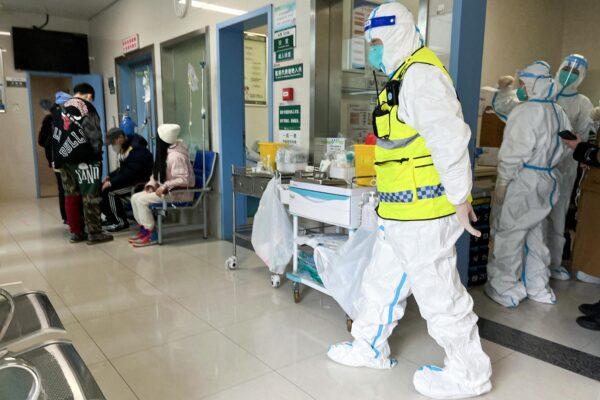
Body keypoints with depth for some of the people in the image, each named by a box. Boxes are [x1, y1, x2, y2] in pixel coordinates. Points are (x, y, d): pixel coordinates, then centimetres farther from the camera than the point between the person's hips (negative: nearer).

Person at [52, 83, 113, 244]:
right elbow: (94, 134, -8)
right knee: (90, 195, -5)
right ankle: (94, 233, -4)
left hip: (63, 158, 7)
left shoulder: (61, 109, 19)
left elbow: (56, 135, 16)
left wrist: (58, 160, 15)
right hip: (84, 158, -7)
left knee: (71, 195, 10)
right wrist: (98, 153, 3)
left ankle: (75, 232, 15)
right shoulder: (86, 107, -1)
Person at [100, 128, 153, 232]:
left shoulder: (136, 149, -20)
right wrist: (110, 176, 7)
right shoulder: (124, 148, 12)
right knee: (100, 188, 1)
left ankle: (121, 222, -8)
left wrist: (112, 183, -24)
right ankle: (110, 217, 11)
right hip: (128, 179, 10)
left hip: (140, 182, -10)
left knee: (110, 192, -21)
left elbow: (130, 173, -27)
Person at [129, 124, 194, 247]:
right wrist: (152, 184, -2)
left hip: (179, 193, -10)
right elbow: (157, 172, 15)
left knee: (141, 200, -19)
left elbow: (184, 179, -26)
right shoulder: (165, 152, 9)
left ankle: (152, 235, -9)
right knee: (134, 198, 1)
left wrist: (165, 186, -28)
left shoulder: (176, 156, -22)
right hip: (164, 189, 10)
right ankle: (143, 230, 8)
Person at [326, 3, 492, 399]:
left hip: (420, 213, -11)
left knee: (439, 294, 3)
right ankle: (370, 349, 37)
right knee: (382, 280, 19)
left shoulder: (419, 75, -14)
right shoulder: (406, 76, 20)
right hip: (403, 213, 11)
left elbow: (450, 139, -21)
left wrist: (459, 199, -16)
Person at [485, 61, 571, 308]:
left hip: (524, 183, -9)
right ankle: (538, 287, 29)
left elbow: (516, 151, -21)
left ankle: (506, 290, 10)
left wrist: (502, 183, -17)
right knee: (534, 233, 18)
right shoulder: (558, 112, 10)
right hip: (549, 181, 9)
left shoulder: (527, 111, -16)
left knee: (509, 234, 1)